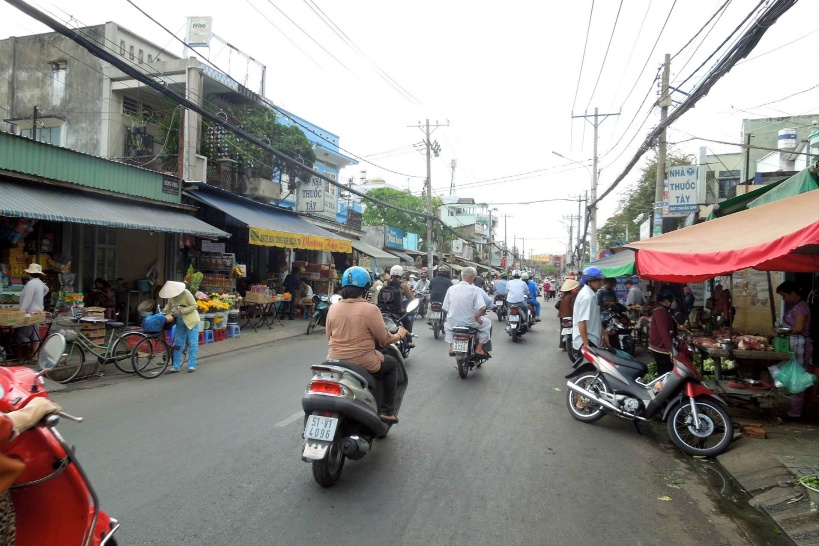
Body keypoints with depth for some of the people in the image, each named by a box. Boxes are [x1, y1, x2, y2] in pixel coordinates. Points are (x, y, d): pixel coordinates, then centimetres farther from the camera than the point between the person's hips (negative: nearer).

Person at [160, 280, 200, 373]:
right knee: (178, 344, 7)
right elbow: (169, 305, 15)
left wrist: (180, 311, -23)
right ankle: (176, 366, 13)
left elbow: (194, 306, -19)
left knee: (192, 343, -3)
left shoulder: (186, 293, -20)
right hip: (180, 322, 6)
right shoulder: (171, 295, -3)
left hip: (191, 320, -6)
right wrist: (164, 311, -3)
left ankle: (192, 365, 3)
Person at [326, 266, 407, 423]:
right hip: (362, 363, -5)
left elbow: (329, 337, 11)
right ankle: (386, 411, 18)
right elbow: (385, 340, -7)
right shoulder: (370, 309, -14)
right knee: (392, 364, 21)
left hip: (334, 360, 5)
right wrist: (399, 335, 13)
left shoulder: (333, 308, -1)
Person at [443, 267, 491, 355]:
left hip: (453, 323, 3)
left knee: (447, 325, 38)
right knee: (487, 322, 23)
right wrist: (477, 317, -5)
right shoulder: (474, 289, -13)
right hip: (469, 323, -3)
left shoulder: (451, 289, -3)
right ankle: (479, 348, 20)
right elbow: (483, 308, -23)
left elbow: (445, 308, 1)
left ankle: (451, 345, 27)